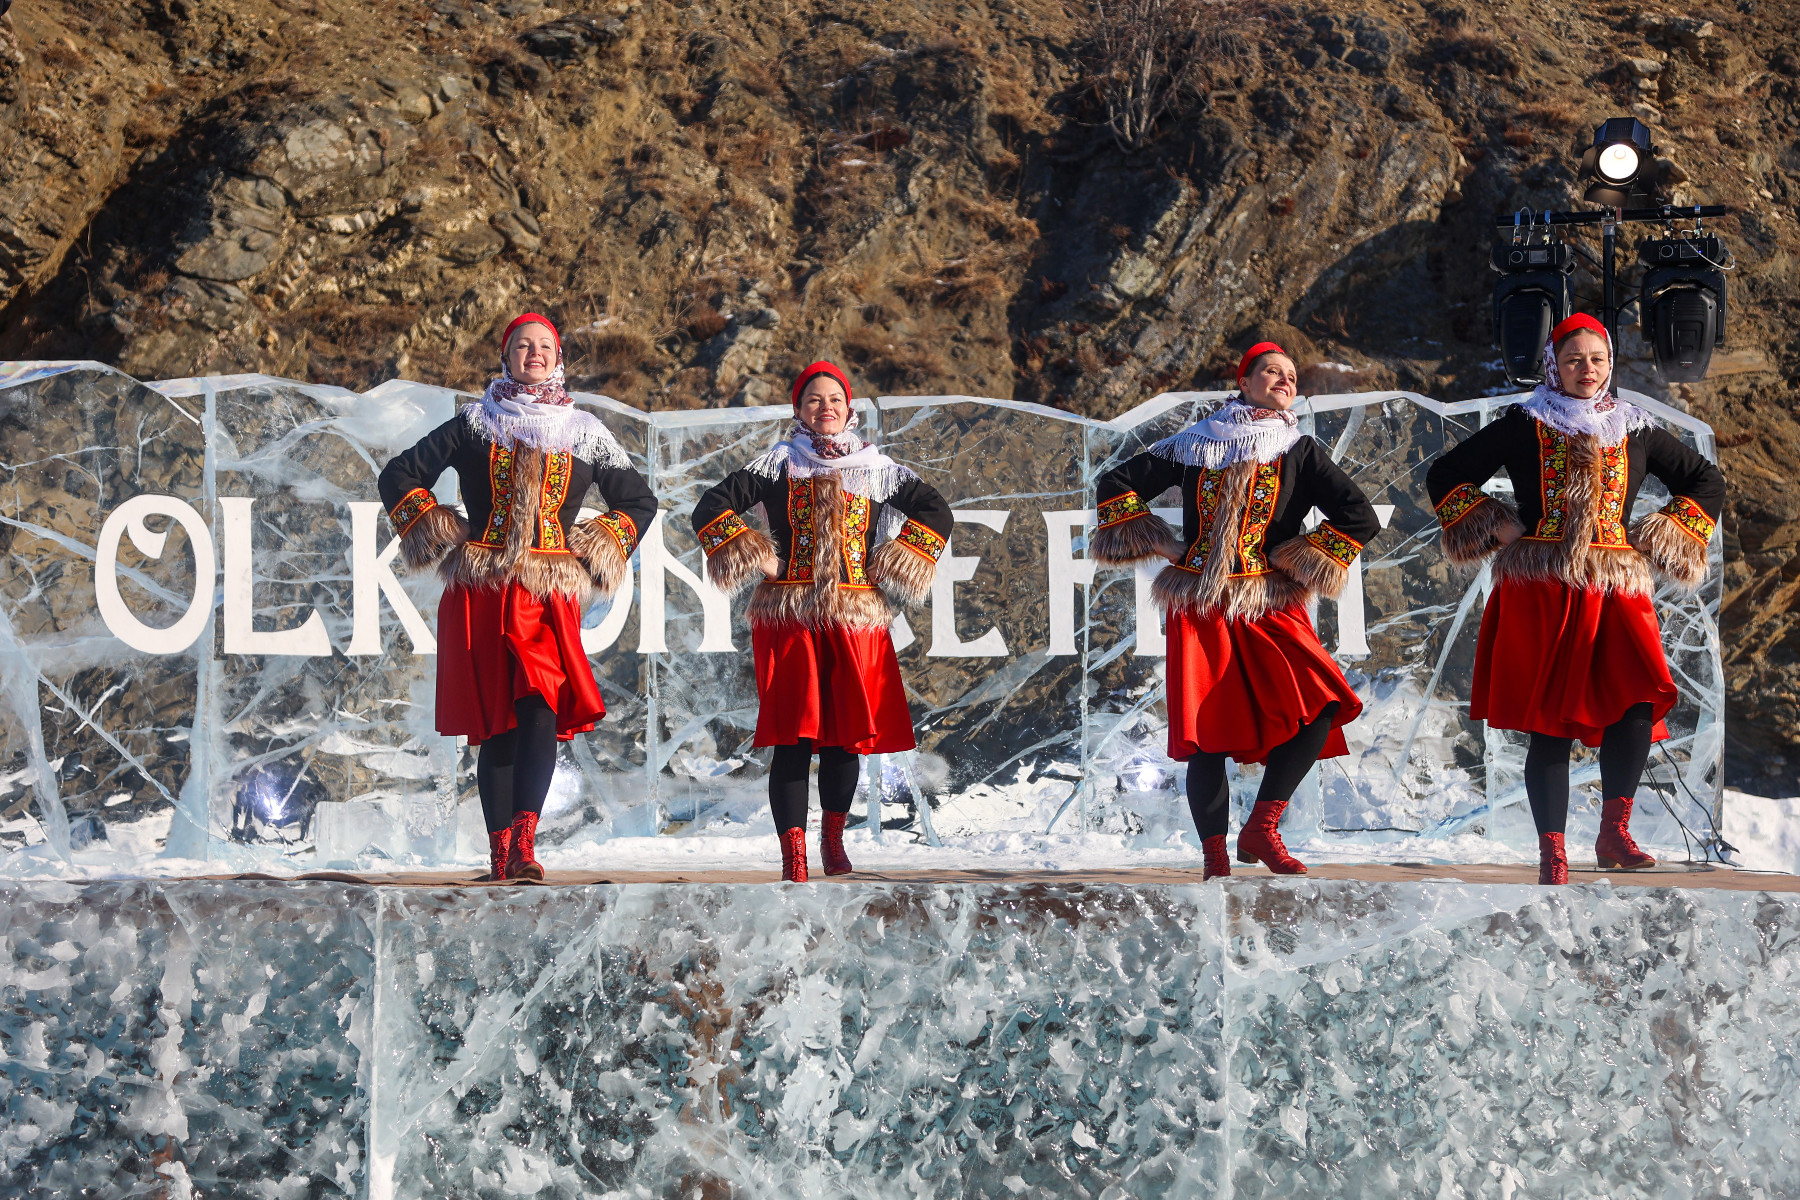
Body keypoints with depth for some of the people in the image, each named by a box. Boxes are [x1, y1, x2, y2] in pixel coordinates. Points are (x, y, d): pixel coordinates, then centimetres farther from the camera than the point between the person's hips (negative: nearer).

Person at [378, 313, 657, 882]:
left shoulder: (585, 434, 14)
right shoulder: (473, 425, 11)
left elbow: (639, 501, 23)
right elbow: (399, 476, 15)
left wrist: (603, 547, 11)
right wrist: (435, 531, 6)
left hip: (549, 598, 0)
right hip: (480, 595, 0)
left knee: (541, 707, -21)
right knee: (495, 722, -2)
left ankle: (524, 844, -28)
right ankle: (500, 854, 3)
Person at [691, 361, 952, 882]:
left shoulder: (876, 468, 13)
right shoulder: (778, 463, 8)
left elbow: (935, 511, 18)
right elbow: (712, 508, 5)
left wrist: (896, 565, 9)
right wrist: (752, 557, -3)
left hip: (856, 620, 2)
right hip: (789, 617, -2)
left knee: (848, 735, 0)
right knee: (793, 738, -9)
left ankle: (833, 838, 23)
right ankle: (793, 858, -8)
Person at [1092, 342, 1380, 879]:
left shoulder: (1300, 451, 8)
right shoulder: (1192, 444, 10)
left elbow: (1360, 519, -2)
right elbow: (1116, 485, 15)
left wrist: (1294, 562, -4)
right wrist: (1168, 547, 6)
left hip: (1271, 611, 0)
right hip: (1198, 611, 0)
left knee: (1319, 706, -22)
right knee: (1207, 734, -6)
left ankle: (1261, 831, -12)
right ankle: (1215, 859, 2)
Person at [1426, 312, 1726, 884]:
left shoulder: (1636, 430, 15)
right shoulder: (1524, 425, 8)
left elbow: (1707, 481, 24)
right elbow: (1445, 476, 11)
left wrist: (1665, 536, 12)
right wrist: (1494, 527, 2)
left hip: (1615, 591, 2)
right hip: (1540, 594, -2)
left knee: (1637, 703, -20)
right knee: (1551, 721, -5)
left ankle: (1613, 834, -10)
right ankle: (1552, 853, 2)